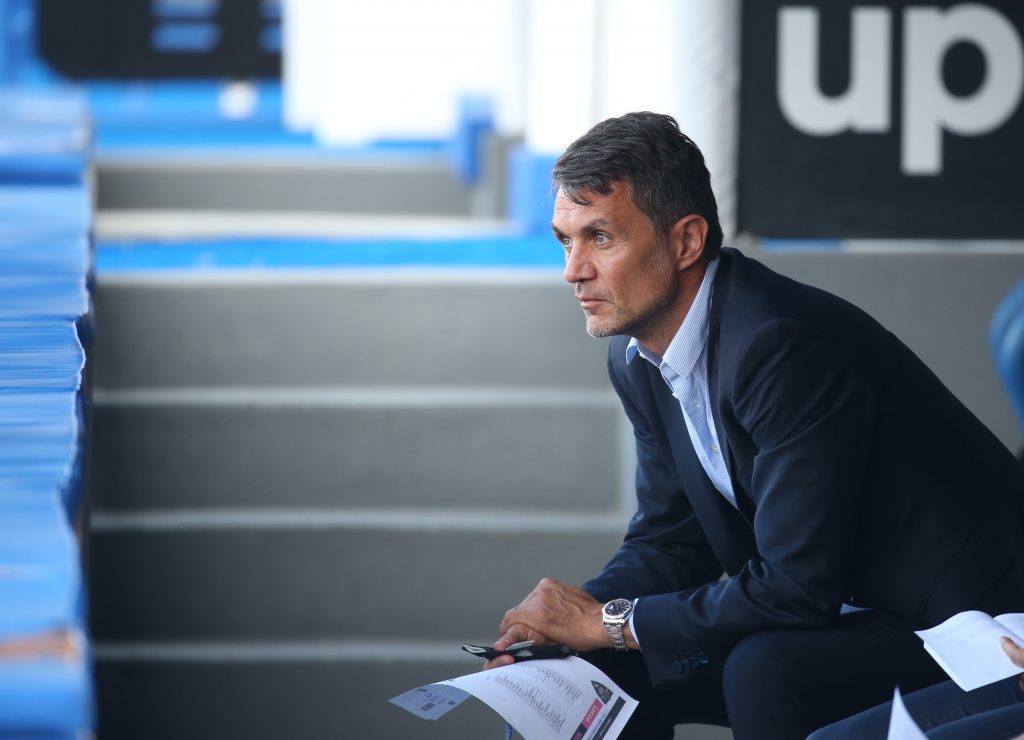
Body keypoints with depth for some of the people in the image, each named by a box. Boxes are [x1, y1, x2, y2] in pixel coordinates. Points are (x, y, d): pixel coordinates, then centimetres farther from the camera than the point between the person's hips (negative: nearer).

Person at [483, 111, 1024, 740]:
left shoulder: (785, 345, -27)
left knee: (764, 669, -31)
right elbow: (669, 540, 11)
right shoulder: (638, 359, 2)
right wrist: (562, 627, -8)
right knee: (611, 667, 0)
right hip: (850, 607, 9)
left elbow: (797, 587, -28)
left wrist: (610, 621, -19)